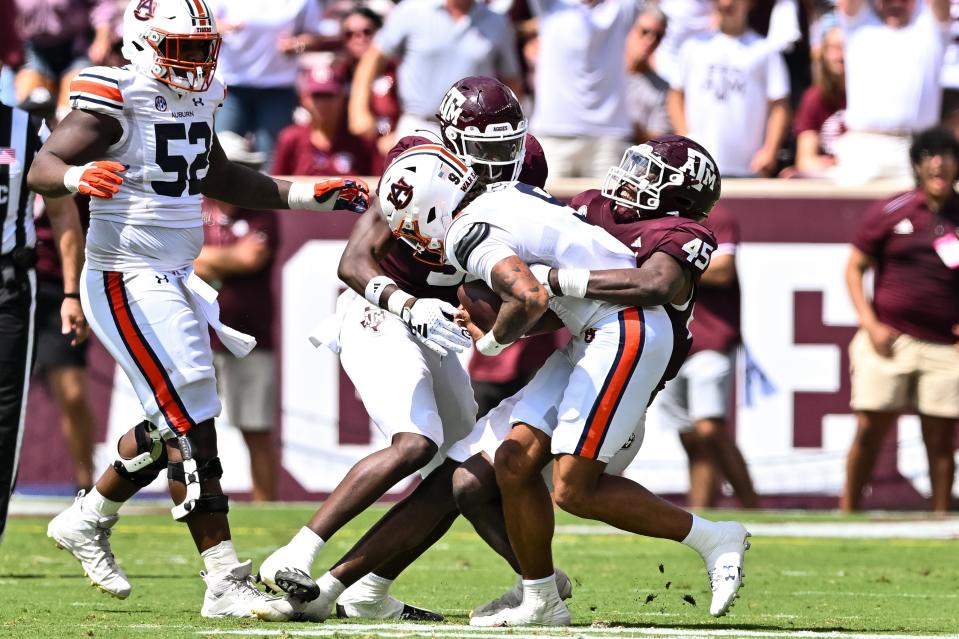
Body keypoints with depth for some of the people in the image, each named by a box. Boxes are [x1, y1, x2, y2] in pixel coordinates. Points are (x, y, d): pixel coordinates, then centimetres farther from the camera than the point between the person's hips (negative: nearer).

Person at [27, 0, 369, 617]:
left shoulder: (196, 102, 11)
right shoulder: (117, 101, -15)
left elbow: (222, 180, 26)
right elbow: (42, 166, -23)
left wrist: (313, 195, 25)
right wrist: (77, 176, -46)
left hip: (176, 279, 9)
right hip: (127, 282, -9)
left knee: (172, 424, 16)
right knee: (191, 425, -12)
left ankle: (87, 521, 37)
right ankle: (225, 583, -11)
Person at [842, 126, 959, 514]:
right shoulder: (889, 213, 3)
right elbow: (855, 268, 8)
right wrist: (870, 325, -3)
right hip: (889, 340, -1)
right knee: (870, 430, -1)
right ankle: (847, 513, 8)